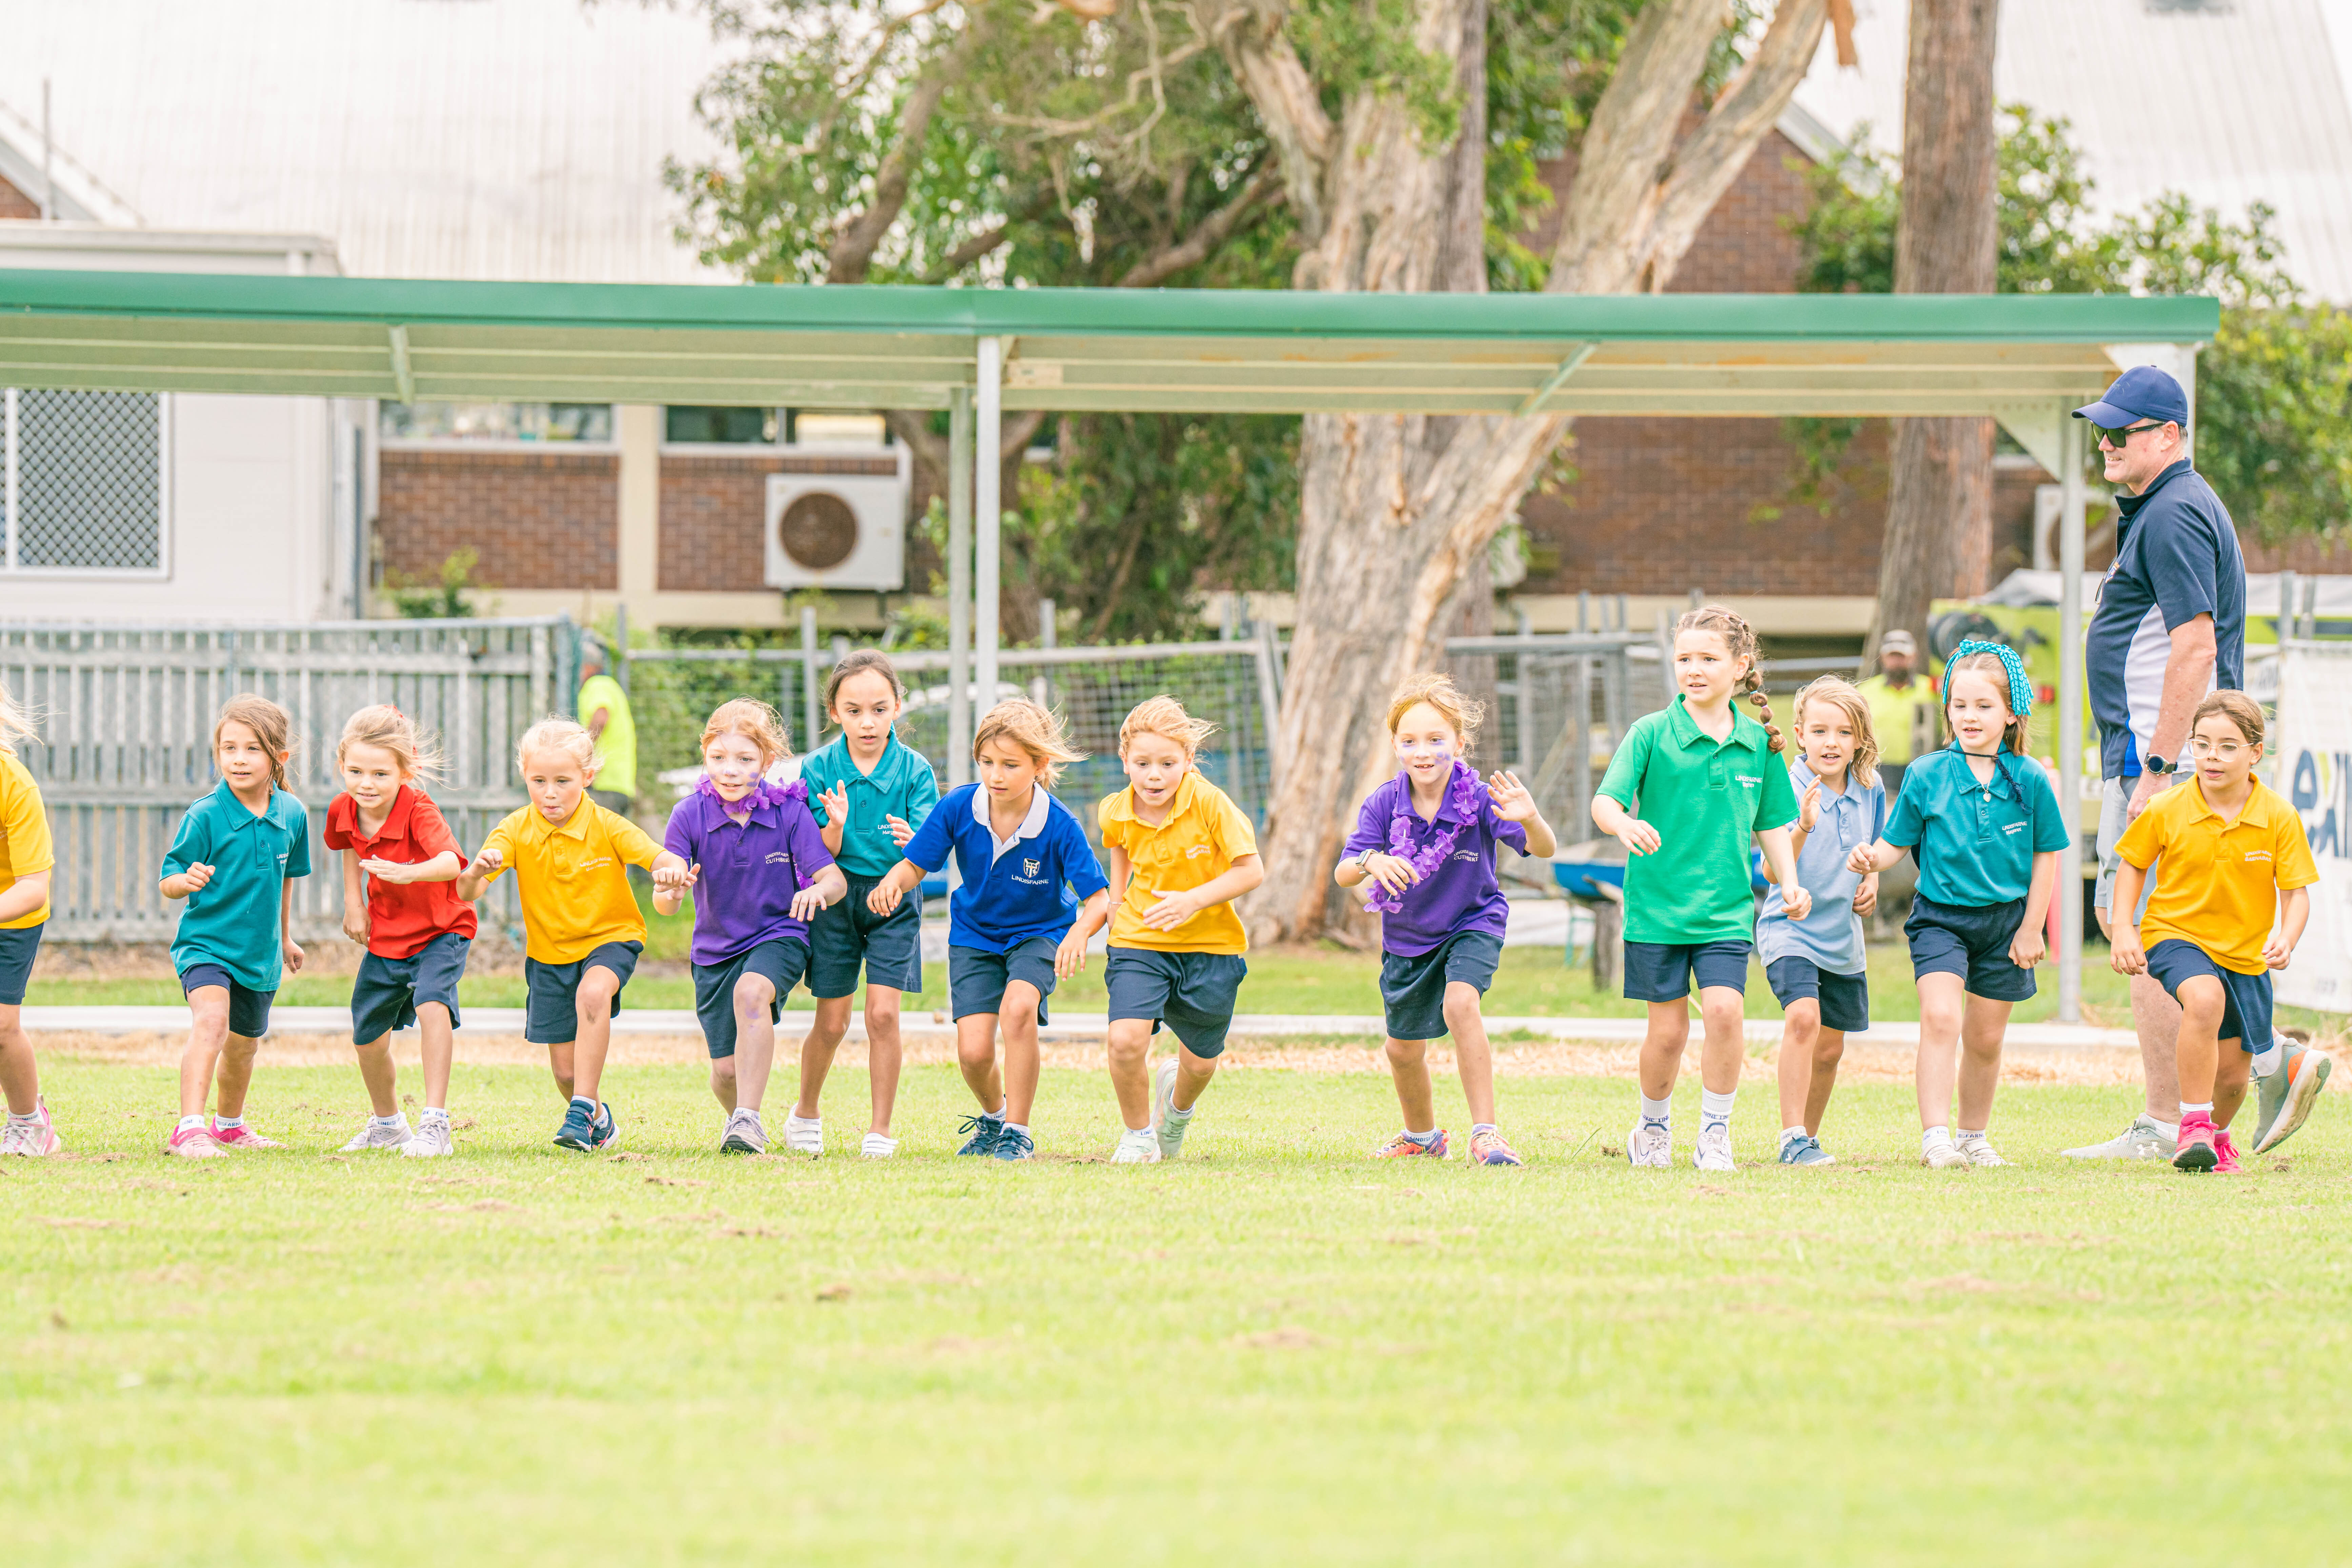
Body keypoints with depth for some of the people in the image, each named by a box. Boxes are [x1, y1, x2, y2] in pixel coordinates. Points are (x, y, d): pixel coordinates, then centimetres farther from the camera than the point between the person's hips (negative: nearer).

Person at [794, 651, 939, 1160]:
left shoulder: (915, 770, -8)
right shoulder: (820, 769, -6)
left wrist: (913, 844, -35)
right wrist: (835, 826, -28)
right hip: (835, 898, 1)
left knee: (883, 1013, -12)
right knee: (832, 1022, 3)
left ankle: (881, 1128, -1)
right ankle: (806, 1113, 28)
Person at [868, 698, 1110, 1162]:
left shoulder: (1059, 826, -25)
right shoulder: (958, 809, -19)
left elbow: (1098, 899, -24)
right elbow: (916, 865, -9)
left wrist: (1079, 932, -46)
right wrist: (893, 883, -34)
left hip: (1039, 933, -2)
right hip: (974, 934, 2)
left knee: (1018, 1005, -33)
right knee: (973, 1050, -11)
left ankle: (1017, 1131, -17)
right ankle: (992, 1117, 26)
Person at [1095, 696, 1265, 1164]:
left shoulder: (1210, 804, -19)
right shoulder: (1116, 813, -8)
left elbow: (1251, 870, -16)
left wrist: (1194, 900, -27)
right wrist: (1117, 895, 9)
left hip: (1211, 946, -1)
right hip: (1139, 943, 1)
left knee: (1201, 1062, 11)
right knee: (1126, 1040, -21)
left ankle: (1178, 1106, 49)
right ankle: (1138, 1134, 6)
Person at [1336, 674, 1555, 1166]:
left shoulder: (1478, 798, -23)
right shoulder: (1384, 804, -17)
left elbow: (1543, 850, -30)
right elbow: (1342, 874, -21)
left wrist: (1530, 820, -54)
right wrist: (1372, 862, -45)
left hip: (1473, 925, -4)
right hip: (1407, 936, 4)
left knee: (1460, 1004, -32)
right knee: (1404, 1050, 15)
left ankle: (1485, 1132, -28)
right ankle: (1422, 1136, 45)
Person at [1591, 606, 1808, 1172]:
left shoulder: (1758, 742, 6)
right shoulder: (1651, 734, -4)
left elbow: (1771, 824, 15)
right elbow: (1604, 801, -12)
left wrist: (1789, 882, 3)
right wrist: (1622, 823, -34)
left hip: (1726, 910, 2)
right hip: (1657, 906, -1)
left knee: (1725, 1009, -16)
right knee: (1668, 1030, 2)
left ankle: (1715, 1134, -2)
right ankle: (1653, 1130, 27)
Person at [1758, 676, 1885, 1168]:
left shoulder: (1870, 790, -1)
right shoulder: (1788, 790, -18)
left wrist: (1871, 882, -1)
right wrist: (1802, 829, -42)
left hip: (1842, 936, 6)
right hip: (1789, 928, -6)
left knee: (1830, 1048, 14)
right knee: (1803, 1017, -27)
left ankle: (1810, 1135, 34)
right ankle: (1792, 1140, -25)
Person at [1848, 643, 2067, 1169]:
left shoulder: (2029, 781, -4)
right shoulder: (1926, 776, -5)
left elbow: (2045, 857, 3)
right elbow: (1897, 842, 1)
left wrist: (2031, 928, 1)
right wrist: (1872, 860, -22)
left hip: (2004, 919, 2)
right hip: (1940, 915, -2)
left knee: (1985, 1038, 11)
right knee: (1940, 1017, -20)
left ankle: (1974, 1137, 28)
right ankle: (1935, 1136, -21)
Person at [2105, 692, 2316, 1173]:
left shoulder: (2280, 818, -11)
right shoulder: (2167, 811, -12)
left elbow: (2296, 891, -7)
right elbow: (2132, 866, 2)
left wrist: (2286, 939, -26)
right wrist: (2124, 930, -9)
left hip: (2245, 953, 2)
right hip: (2176, 934, -2)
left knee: (2233, 1072, 8)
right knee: (2205, 998, -35)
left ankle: (2217, 1134, 43)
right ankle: (2194, 1123, -25)